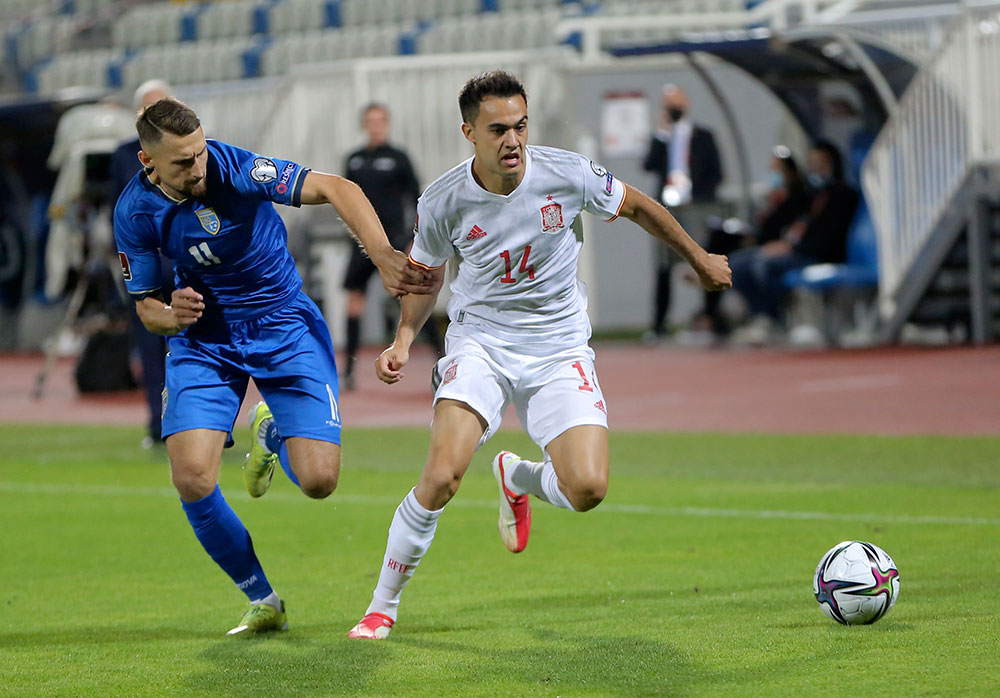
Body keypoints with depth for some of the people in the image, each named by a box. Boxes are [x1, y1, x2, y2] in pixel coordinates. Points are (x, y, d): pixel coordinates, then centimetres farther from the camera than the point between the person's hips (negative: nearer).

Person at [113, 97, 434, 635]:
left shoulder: (233, 167, -23)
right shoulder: (134, 212, -11)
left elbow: (334, 188, -28)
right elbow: (145, 304, 1)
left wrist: (383, 257, -42)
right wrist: (169, 315, -24)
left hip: (285, 327, -2)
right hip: (204, 340, 2)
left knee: (318, 480, -15)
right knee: (192, 478, -19)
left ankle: (272, 433, 25)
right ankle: (262, 601, 4)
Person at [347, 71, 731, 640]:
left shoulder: (567, 174, -13)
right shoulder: (443, 203, -11)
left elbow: (636, 206, 7)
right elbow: (425, 272, 11)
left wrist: (701, 260, 17)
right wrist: (404, 339, -3)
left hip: (559, 351, 1)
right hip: (479, 344, -1)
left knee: (588, 489, -17)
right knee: (442, 477, -24)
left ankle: (518, 478, 21)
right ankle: (382, 607, -5)